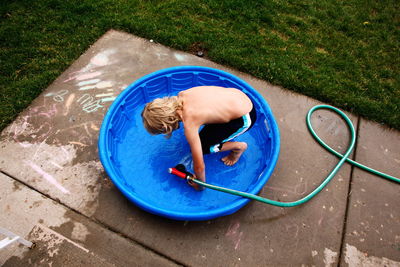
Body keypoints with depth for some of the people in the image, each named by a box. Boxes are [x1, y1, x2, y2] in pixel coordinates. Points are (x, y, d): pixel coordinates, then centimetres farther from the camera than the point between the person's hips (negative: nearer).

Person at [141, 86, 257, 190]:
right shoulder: (181, 94, -9)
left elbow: (199, 167, -21)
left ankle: (239, 147, 13)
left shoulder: (189, 125, -28)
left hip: (245, 117, -7)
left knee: (204, 147, -5)